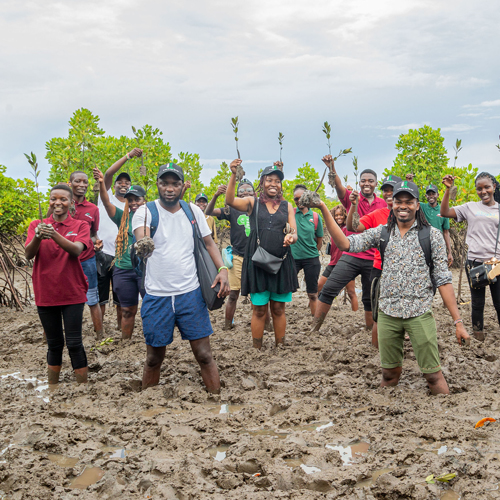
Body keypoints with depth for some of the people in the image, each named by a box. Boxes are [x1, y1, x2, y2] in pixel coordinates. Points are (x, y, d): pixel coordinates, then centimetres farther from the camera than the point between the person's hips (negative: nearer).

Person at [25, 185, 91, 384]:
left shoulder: (80, 226, 0)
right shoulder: (37, 225, 5)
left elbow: (76, 250, -19)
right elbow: (28, 254, -10)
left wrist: (54, 235, -35)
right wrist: (38, 237, -30)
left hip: (72, 293, -2)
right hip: (45, 293, 2)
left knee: (74, 343, -3)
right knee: (54, 344, 11)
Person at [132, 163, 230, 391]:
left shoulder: (193, 211, 5)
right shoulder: (145, 212, -5)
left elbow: (209, 243, 9)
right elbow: (141, 240, -23)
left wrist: (222, 268, -9)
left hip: (190, 293, 2)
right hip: (156, 296, -1)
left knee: (204, 354, 3)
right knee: (154, 357, 11)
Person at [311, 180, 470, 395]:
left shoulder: (432, 235, 0)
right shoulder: (382, 233, 6)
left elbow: (443, 280, -2)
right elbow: (345, 243, -6)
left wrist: (458, 322, -6)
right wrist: (324, 210, -15)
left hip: (419, 314, -2)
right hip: (387, 313, 2)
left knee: (433, 374, 0)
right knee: (389, 373, 13)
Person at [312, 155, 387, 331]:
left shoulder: (383, 204, 7)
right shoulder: (351, 198, 0)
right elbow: (339, 186, -20)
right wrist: (331, 168, -37)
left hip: (374, 259, 2)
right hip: (351, 256, -2)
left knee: (370, 299, 11)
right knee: (329, 289, -11)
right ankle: (314, 330, -3)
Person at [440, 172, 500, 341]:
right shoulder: (470, 207, 6)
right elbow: (445, 212, 0)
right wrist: (448, 189, -8)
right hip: (475, 262, 0)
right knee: (477, 302, 11)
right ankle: (478, 331, 27)